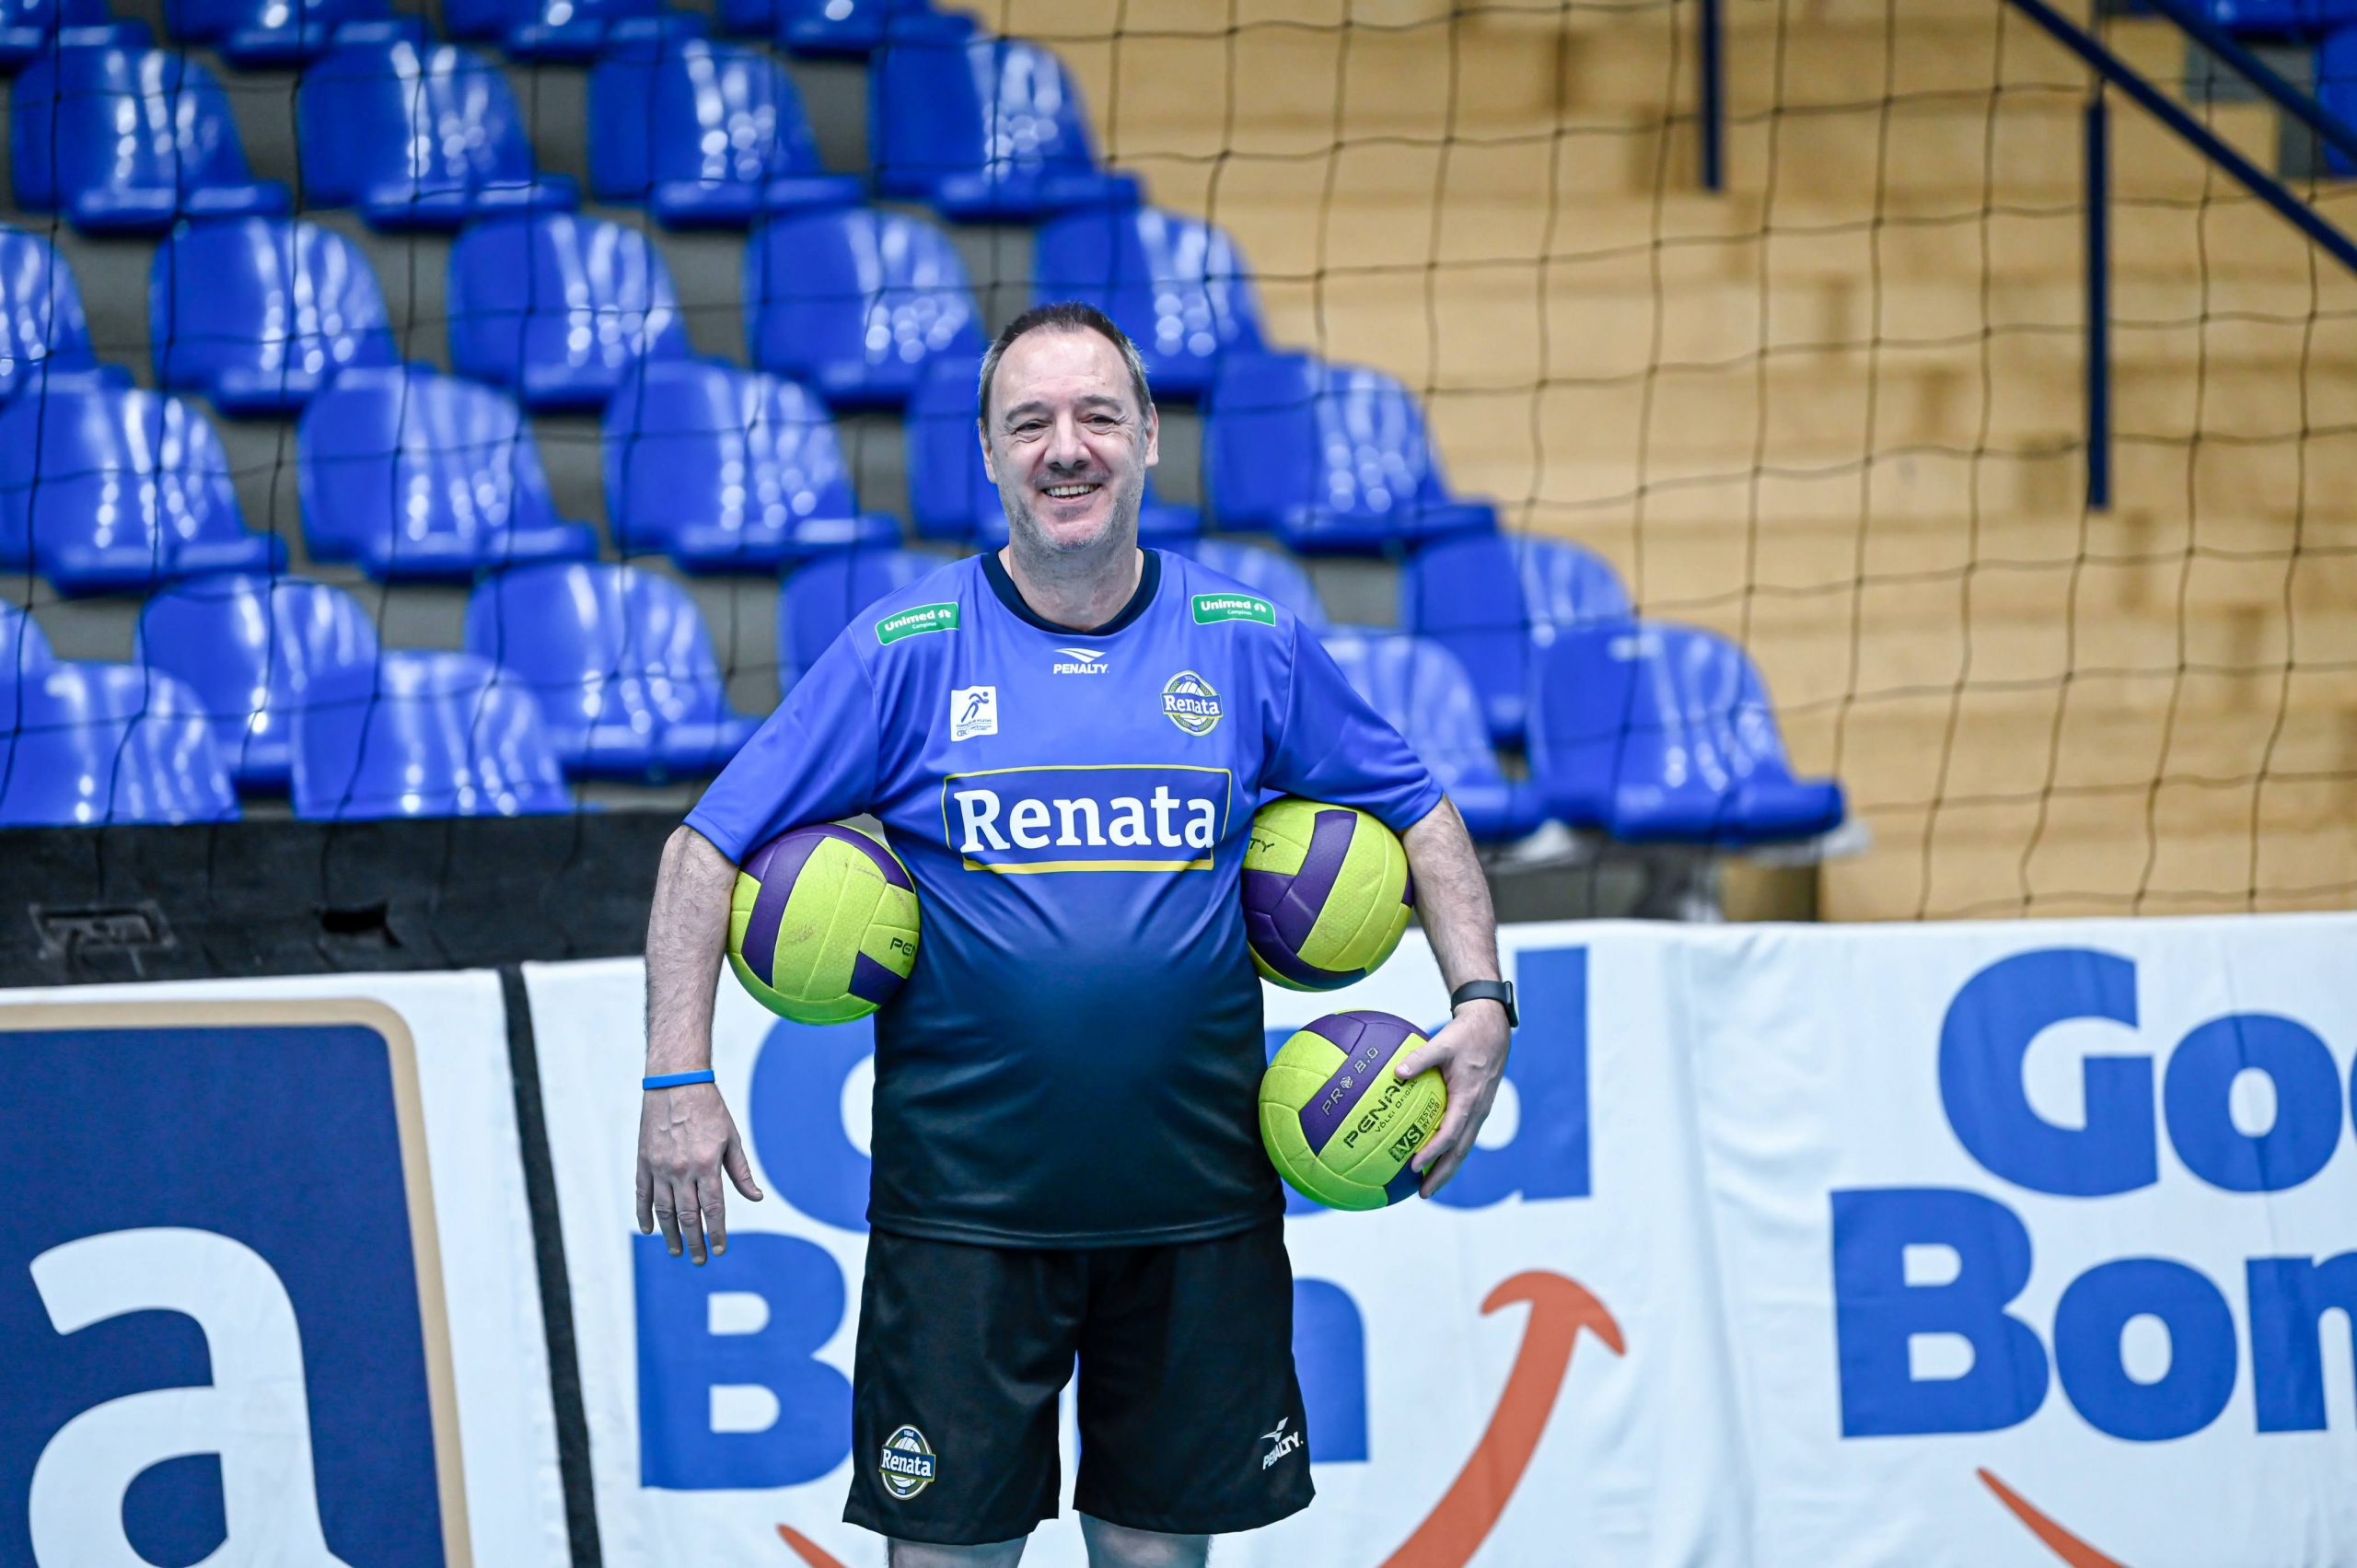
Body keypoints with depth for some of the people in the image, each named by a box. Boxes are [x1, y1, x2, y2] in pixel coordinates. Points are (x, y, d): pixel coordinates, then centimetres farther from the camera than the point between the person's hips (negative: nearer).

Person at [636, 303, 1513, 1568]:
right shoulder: (904, 649, -2)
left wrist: (1481, 1004, 1)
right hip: (965, 1209, -2)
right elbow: (710, 845, 0)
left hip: (1197, 1201, 2)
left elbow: (1417, 813, 15)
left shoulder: (1248, 643, 3)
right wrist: (678, 1080, -10)